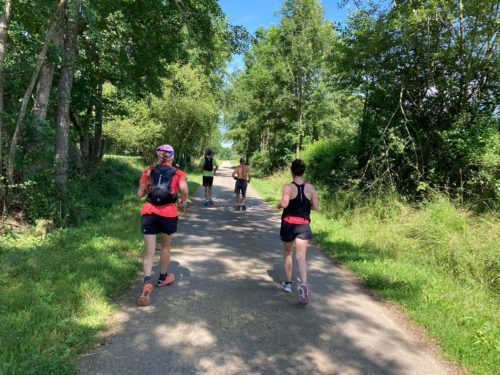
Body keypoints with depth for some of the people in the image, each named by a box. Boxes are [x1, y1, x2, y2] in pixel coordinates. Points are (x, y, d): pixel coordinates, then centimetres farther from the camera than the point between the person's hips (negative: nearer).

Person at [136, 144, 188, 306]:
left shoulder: (148, 171, 10)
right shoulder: (179, 173, 5)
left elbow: (140, 194, 8)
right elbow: (184, 190, -14)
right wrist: (183, 202, 4)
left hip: (149, 213, 1)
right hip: (168, 214, -1)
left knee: (149, 251, 5)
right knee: (165, 246, 20)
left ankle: (147, 283, -16)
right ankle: (163, 278, 38)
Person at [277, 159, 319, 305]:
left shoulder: (288, 187, -11)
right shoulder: (310, 187, 0)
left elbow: (284, 204, -25)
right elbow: (316, 207, 0)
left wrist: (278, 205, -3)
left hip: (288, 224, -1)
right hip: (303, 225, 2)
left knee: (287, 253, 19)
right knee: (301, 257, -2)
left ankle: (288, 283, 30)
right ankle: (303, 284, -25)